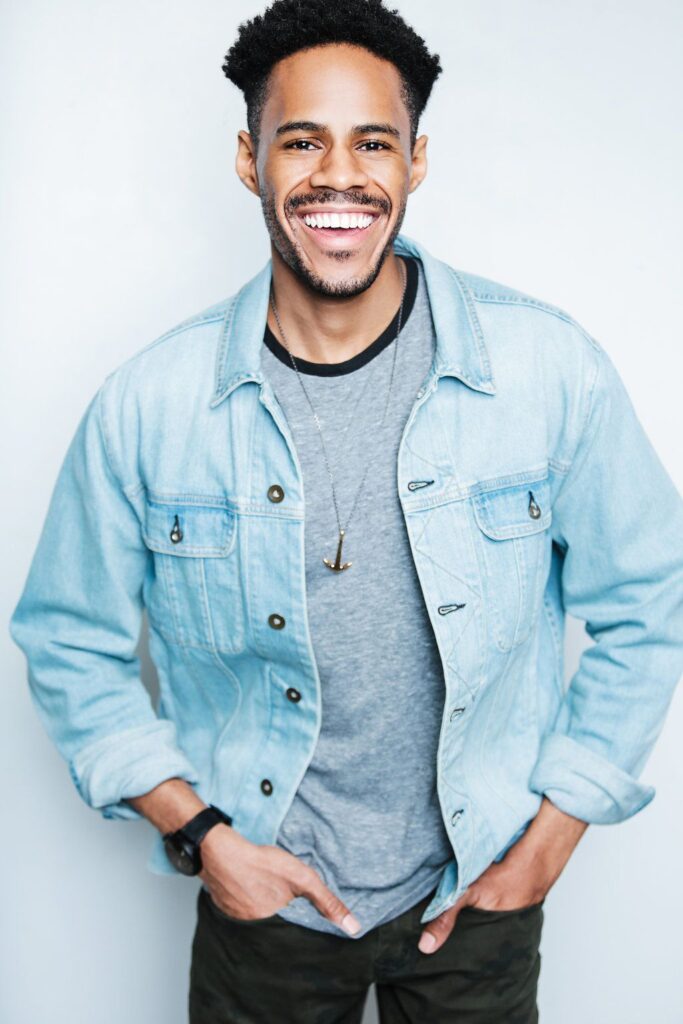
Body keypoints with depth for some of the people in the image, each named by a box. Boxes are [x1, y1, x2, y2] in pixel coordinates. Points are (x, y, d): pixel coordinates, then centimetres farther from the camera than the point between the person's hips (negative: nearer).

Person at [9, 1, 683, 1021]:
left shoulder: (552, 369, -14)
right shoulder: (148, 401, -14)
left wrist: (554, 831, -5)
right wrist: (200, 833, -8)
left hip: (479, 893, 1)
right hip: (258, 898, 0)